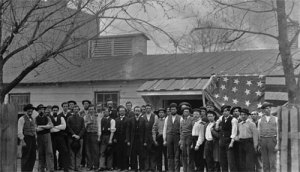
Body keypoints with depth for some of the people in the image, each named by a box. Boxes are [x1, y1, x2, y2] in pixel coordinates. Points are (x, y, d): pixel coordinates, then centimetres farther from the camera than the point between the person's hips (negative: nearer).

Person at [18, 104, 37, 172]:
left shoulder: (32, 119, 17)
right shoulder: (22, 119, -6)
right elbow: (19, 131, -11)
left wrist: (35, 140, 14)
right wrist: (22, 141, -17)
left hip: (33, 138, 7)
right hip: (26, 138, -7)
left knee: (33, 156, 7)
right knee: (25, 157, -5)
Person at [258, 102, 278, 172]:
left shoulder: (275, 119, 4)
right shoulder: (260, 120, 9)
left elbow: (278, 132, 1)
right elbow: (259, 133, 11)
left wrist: (277, 144, -9)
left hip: (272, 141, -2)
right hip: (263, 141, 2)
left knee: (272, 161, -4)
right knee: (265, 162, 3)